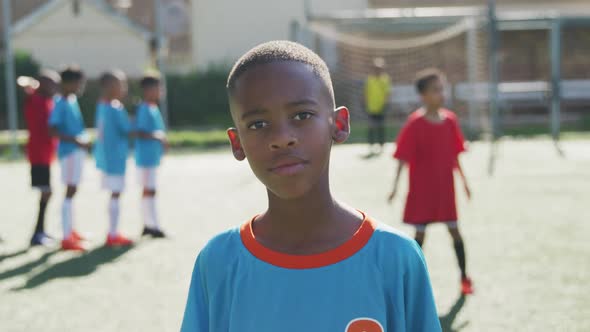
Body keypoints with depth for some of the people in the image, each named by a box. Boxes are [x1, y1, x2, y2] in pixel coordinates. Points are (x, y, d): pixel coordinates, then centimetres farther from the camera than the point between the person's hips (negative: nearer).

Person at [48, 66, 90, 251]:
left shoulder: (73, 100, 10)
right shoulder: (61, 104, -15)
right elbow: (53, 130, -22)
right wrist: (76, 140, -26)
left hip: (78, 151, 9)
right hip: (69, 152, -9)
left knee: (72, 190, 18)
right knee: (70, 191, -8)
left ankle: (70, 230, 31)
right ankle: (66, 238, -6)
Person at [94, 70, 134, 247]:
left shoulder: (101, 106, 10)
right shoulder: (116, 108, -16)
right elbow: (128, 131, -12)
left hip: (104, 156, 9)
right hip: (116, 157, -9)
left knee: (114, 193, 14)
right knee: (116, 193, -4)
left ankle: (113, 233, 20)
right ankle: (113, 235, -1)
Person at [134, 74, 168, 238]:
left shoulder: (154, 108, 13)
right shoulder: (144, 109, -15)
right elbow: (140, 133, -22)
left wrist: (162, 139, 6)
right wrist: (158, 136, -23)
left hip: (153, 156, 9)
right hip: (146, 156, -9)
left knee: (149, 190, 13)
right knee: (149, 190, -6)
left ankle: (147, 224, 20)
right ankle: (153, 225, -4)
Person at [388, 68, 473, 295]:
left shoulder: (450, 119, 1)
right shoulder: (415, 123, -13)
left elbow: (454, 155, 11)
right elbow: (403, 157, -13)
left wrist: (464, 181, 14)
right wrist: (396, 185, -19)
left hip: (445, 187, 4)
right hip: (421, 189, -4)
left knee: (454, 231, 8)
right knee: (420, 233, 4)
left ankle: (464, 277, 19)